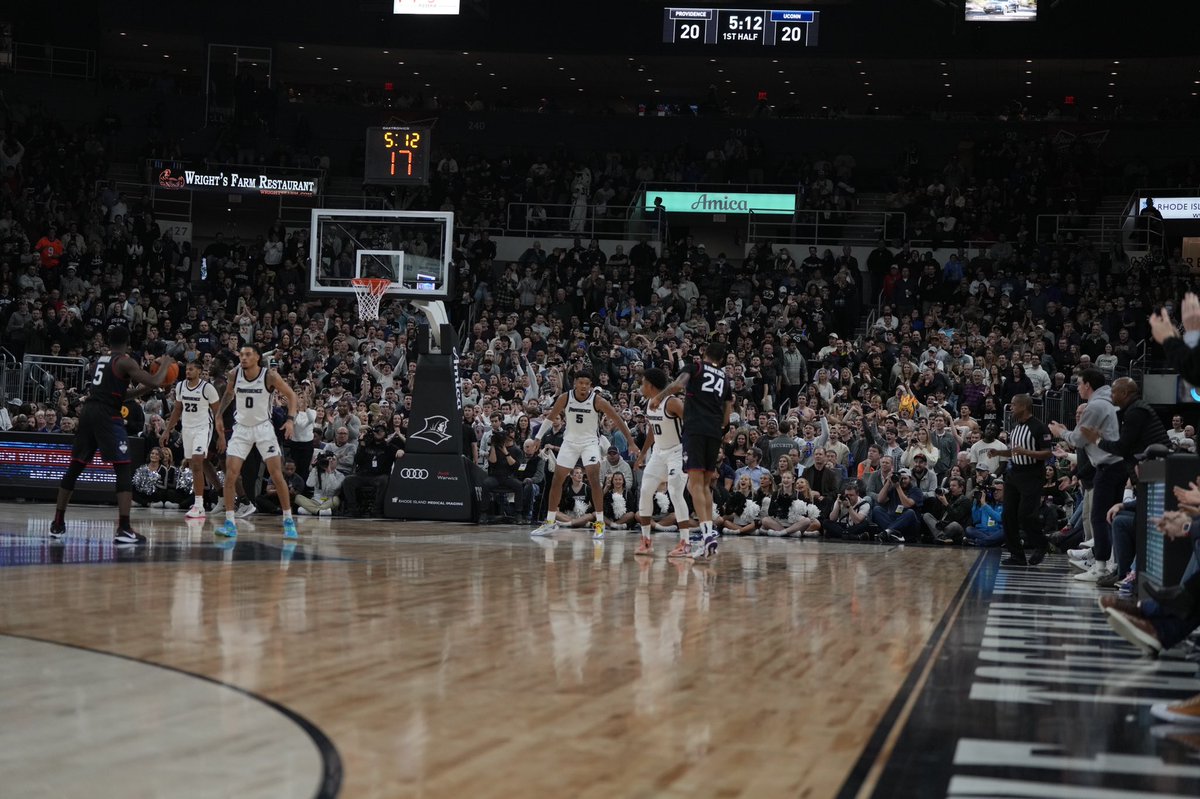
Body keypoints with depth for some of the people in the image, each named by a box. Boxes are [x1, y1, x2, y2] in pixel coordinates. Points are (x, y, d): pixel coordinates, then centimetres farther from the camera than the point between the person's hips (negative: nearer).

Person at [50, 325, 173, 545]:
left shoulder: (101, 359, 22)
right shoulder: (125, 361, -1)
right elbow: (155, 382, -11)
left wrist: (145, 390, 29)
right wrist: (164, 364, 7)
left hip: (88, 411, 7)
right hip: (107, 416, -7)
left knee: (75, 468, 16)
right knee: (124, 470, -5)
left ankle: (58, 523, 20)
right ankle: (124, 529, -14)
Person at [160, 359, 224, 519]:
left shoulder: (207, 387, -12)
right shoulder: (180, 386, 4)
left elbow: (218, 412, -8)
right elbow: (177, 409, 16)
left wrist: (222, 435, -13)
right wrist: (167, 431, 13)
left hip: (203, 428, -6)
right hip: (187, 428, 6)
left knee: (197, 463, -18)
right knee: (194, 466, 10)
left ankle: (199, 506, -18)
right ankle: (198, 504, 17)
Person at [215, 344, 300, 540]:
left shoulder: (270, 376, -16)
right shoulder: (234, 374, -7)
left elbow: (290, 394, -4)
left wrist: (290, 419, -16)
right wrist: (218, 415, 11)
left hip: (263, 428, -2)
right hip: (241, 428, 2)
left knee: (277, 476, -5)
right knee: (230, 476, -8)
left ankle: (288, 521, 7)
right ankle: (230, 523, -1)